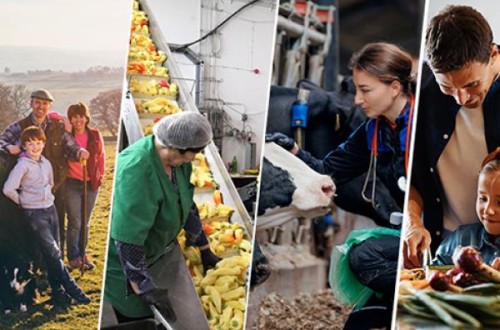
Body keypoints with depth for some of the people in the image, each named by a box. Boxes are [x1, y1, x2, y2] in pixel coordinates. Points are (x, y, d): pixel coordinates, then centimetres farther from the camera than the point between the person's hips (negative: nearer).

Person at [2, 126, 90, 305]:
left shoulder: (46, 163, 7)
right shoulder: (23, 165, -12)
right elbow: (8, 189, -19)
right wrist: (23, 201, -5)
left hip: (50, 209, 6)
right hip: (34, 214, -6)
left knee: (54, 253, 7)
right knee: (52, 252, -9)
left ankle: (58, 291, 15)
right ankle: (72, 289, -4)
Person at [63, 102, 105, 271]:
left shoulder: (95, 135, 1)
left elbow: (101, 156, 11)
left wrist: (100, 175, 11)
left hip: (91, 184, 3)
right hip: (72, 184, -3)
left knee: (85, 223, 12)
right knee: (75, 222, -4)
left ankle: (82, 254, 22)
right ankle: (73, 257, 8)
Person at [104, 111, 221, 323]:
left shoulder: (176, 158, -9)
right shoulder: (136, 170, -35)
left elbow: (186, 206, 7)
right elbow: (127, 239, -34)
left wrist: (205, 250, 12)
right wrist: (145, 288, -30)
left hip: (152, 254, 8)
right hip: (121, 261, -8)